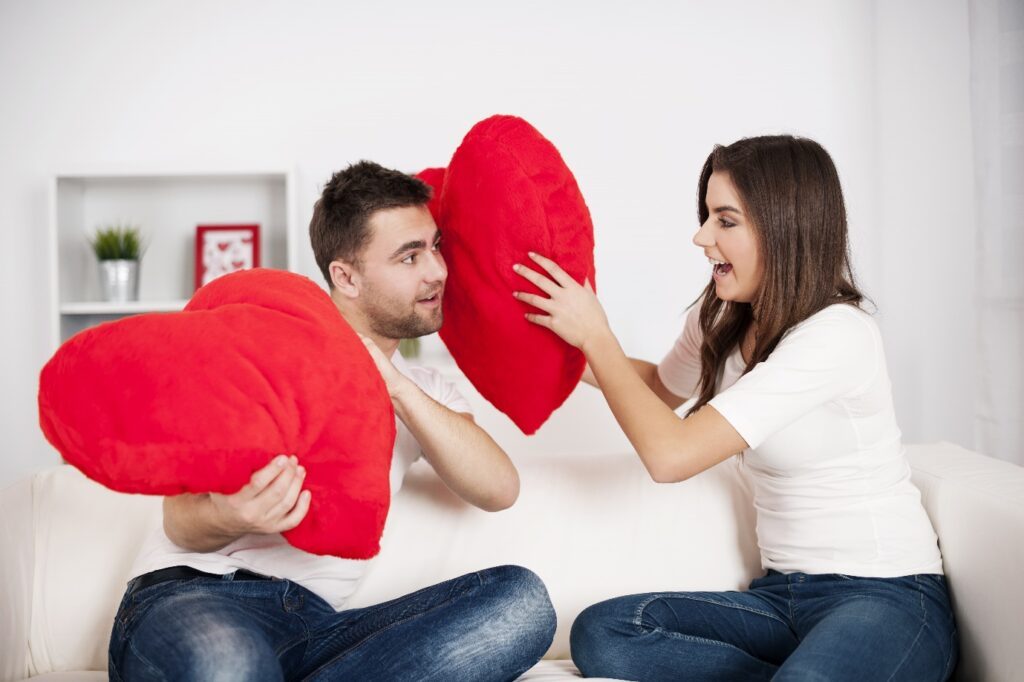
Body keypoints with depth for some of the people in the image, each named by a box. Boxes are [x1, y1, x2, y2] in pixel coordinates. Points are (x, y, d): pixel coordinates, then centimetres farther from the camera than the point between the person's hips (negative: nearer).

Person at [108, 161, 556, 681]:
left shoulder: (423, 393, 18)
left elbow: (499, 490, -2)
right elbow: (181, 520, -2)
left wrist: (398, 390, -16)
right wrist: (228, 517, -28)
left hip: (317, 624, 6)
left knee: (522, 601, -23)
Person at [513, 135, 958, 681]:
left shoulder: (838, 334, -19)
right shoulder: (718, 323, 5)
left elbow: (670, 454, -23)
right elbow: (660, 387, 30)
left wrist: (595, 335, -11)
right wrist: (570, 349, 13)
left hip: (886, 596, -8)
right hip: (782, 594, 8)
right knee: (598, 635, -15)